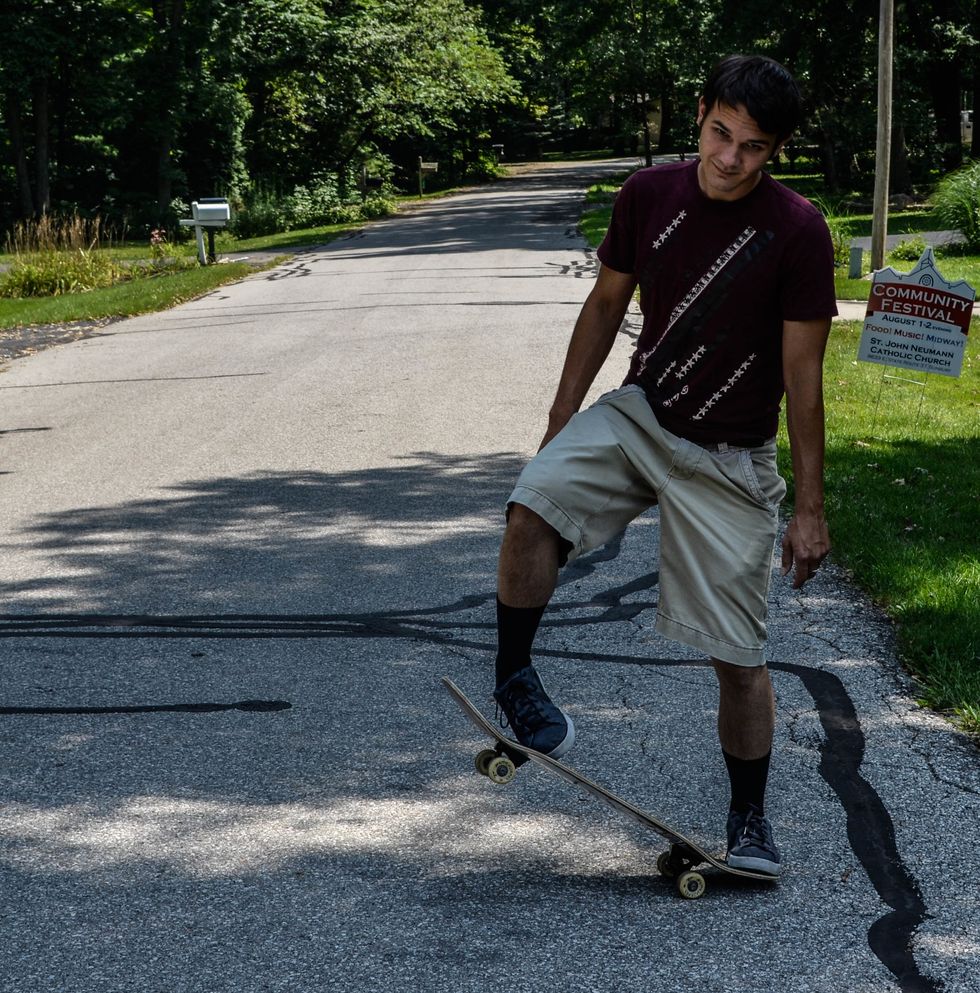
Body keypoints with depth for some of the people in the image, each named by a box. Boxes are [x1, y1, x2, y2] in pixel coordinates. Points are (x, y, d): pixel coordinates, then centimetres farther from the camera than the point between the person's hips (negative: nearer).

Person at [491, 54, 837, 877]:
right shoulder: (649, 196, -5)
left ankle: (750, 820, 18)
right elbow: (606, 305, 9)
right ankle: (515, 681, -7)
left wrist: (810, 509, -9)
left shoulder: (797, 232, -15)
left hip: (730, 462, -3)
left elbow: (803, 375, -11)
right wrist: (562, 421, 9)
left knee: (738, 654, 0)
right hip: (638, 415, 3)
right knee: (533, 505, -26)